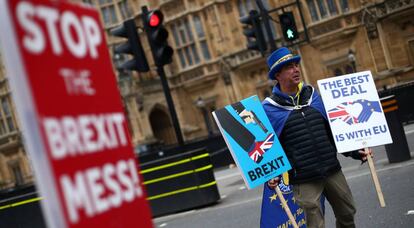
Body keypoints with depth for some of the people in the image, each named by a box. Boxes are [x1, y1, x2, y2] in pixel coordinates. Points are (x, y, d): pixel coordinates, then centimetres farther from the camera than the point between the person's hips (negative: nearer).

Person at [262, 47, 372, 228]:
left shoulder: (312, 94, 9)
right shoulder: (269, 108, -7)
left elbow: (334, 129, 15)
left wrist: (354, 152, 11)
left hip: (333, 171, 5)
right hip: (304, 180, -5)